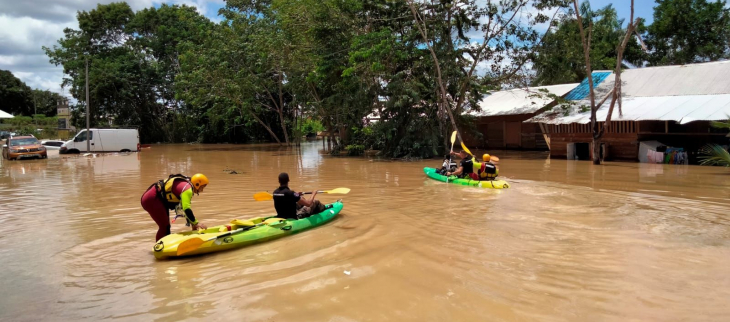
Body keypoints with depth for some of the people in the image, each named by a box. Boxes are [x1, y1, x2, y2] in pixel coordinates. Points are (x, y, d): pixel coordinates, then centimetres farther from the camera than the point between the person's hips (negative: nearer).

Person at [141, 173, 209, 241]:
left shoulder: (185, 185, 11)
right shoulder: (187, 188, -20)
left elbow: (186, 207, 19)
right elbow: (186, 209, -31)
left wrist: (192, 224, 18)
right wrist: (196, 223, -23)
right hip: (151, 199, -11)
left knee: (165, 226, 15)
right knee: (165, 226, -10)